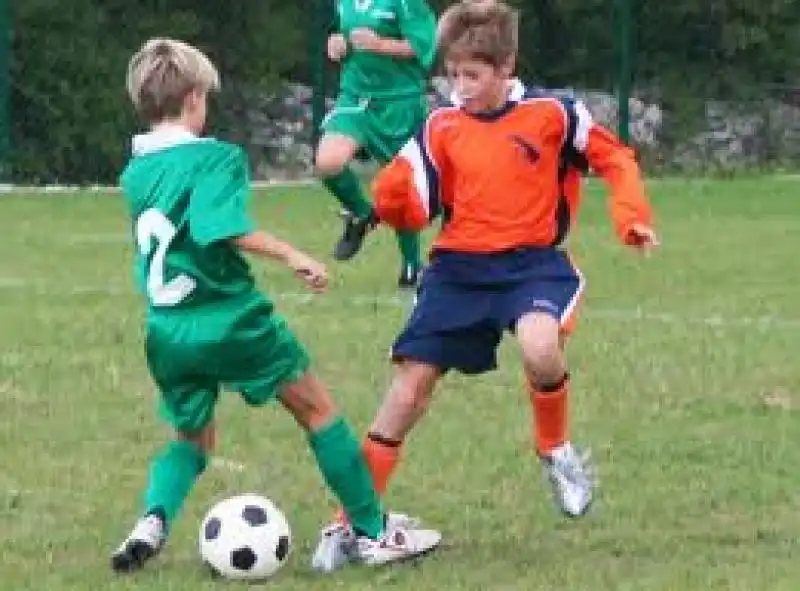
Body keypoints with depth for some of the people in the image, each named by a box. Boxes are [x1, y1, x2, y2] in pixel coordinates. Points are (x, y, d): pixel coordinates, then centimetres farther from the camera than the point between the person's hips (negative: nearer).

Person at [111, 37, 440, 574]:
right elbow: (227, 228, -27)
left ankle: (153, 521, -6)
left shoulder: (135, 174, 9)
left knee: (192, 438, 23)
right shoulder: (215, 158, -12)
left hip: (167, 331, 6)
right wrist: (291, 255, -25)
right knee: (318, 409, 10)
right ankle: (374, 533, 13)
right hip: (231, 319, -6)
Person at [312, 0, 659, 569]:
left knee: (539, 344, -35)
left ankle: (557, 452, -3)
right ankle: (349, 524, 6)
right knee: (409, 389, -2)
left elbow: (615, 158, 7)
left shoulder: (551, 113, -4)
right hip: (459, 267, 3)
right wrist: (385, 204, -20)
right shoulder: (441, 126, 2)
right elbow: (408, 207, 2)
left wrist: (632, 216, -7)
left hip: (532, 261, -3)